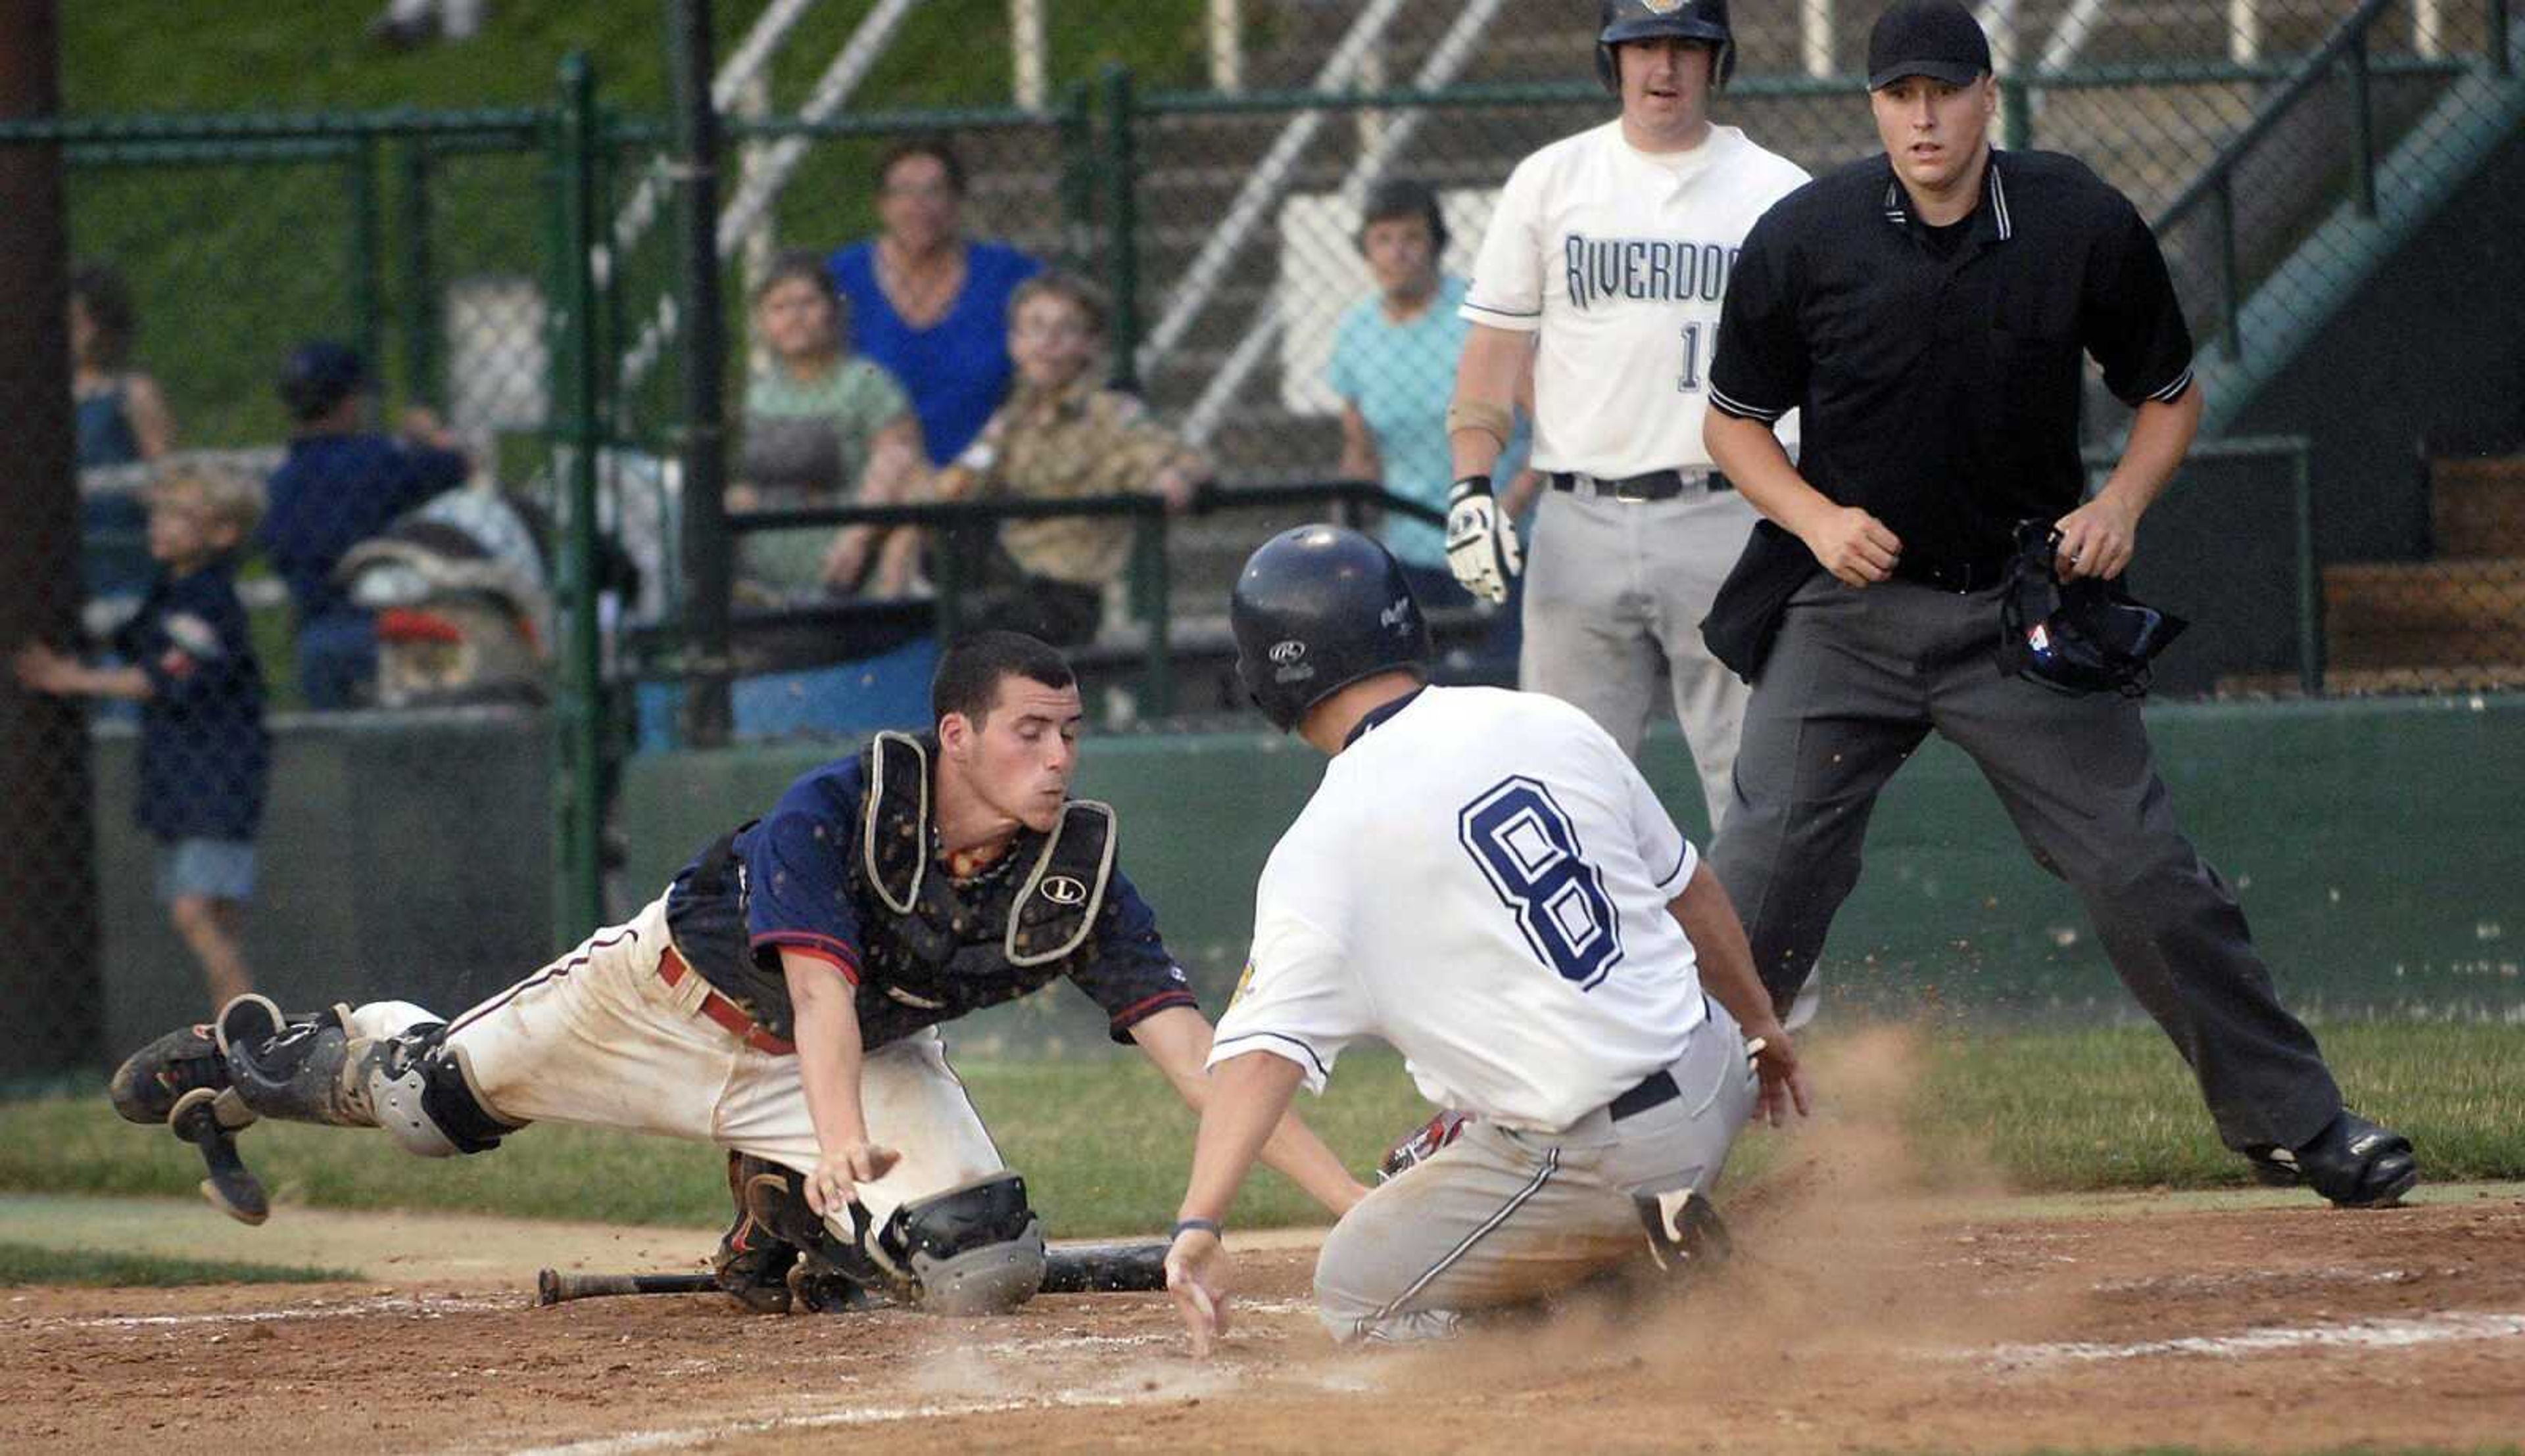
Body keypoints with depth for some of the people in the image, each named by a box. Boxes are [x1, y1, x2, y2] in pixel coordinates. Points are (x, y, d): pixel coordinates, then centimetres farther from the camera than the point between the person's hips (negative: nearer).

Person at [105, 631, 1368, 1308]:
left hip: (870, 1057, 2)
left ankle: (789, 1217, 12)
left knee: (984, 1269, -21)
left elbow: (1194, 1054, -32)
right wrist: (844, 1140, -67)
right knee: (423, 1102, 11)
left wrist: (1353, 1201, -44)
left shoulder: (1078, 879, -27)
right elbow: (820, 990, -47)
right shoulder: (835, 811, -35)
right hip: (683, 989, -2)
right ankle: (282, 1056, 48)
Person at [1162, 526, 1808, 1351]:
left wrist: (1198, 1226, -30)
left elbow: (1263, 1050, -24)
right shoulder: (1548, 726, 2)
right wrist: (1760, 1025, 31)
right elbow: (1690, 892, 15)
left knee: (1355, 1290, 8)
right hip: (1714, 1087, 8)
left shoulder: (1325, 847, -14)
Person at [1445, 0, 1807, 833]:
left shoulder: (1778, 193, 6)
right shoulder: (1548, 182, 10)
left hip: (1726, 513, -1)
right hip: (1581, 525, 1)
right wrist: (1473, 489, -2)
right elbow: (1493, 349, 11)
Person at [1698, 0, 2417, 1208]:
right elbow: (1734, 418, 4)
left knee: (2144, 874, -3)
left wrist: (2121, 503, -11)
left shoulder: (2085, 228, -7)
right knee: (1759, 881, -9)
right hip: (1849, 608, 0)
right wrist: (1816, 517, -14)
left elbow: (2171, 395, 8)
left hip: (2023, 605, 0)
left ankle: (2291, 1120, 10)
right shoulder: (1803, 240, -9)